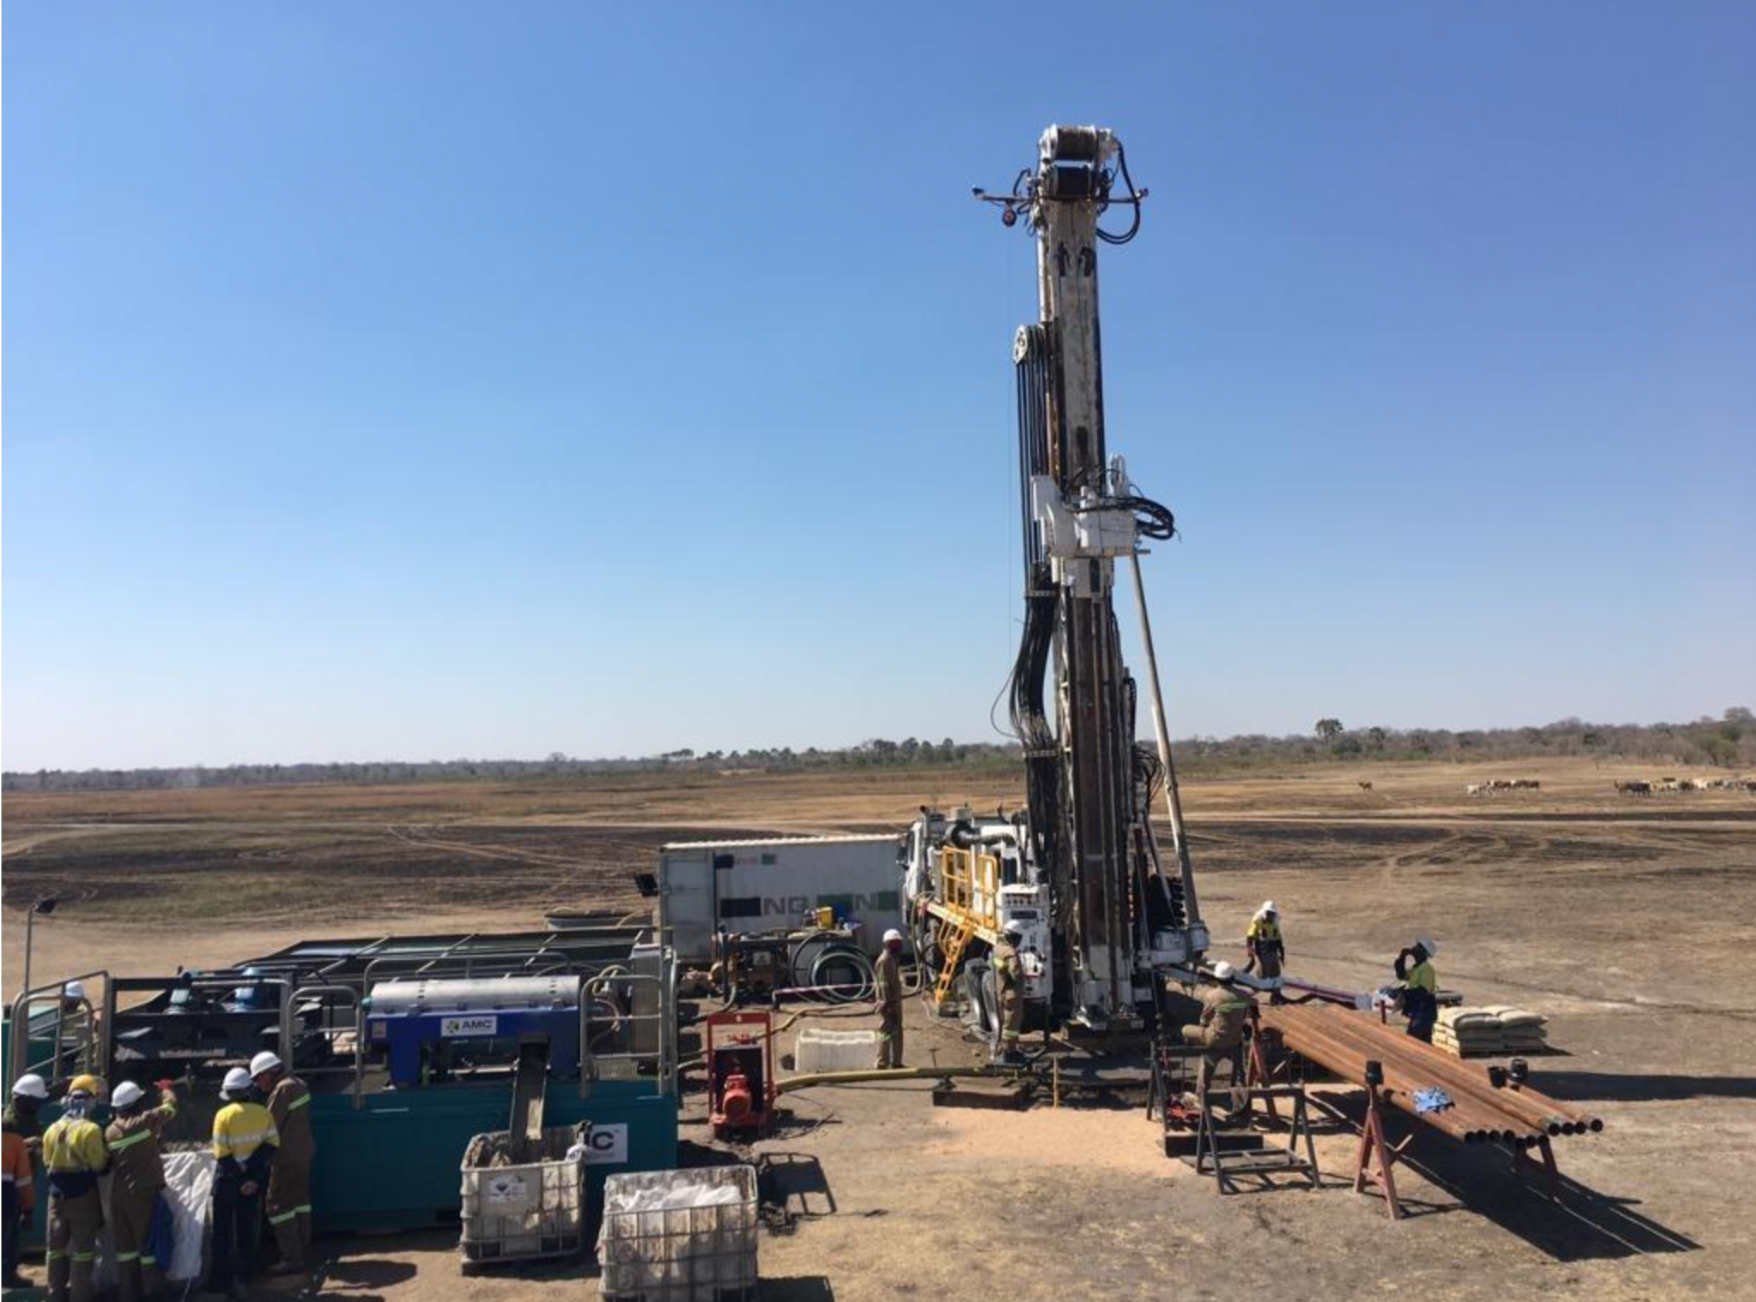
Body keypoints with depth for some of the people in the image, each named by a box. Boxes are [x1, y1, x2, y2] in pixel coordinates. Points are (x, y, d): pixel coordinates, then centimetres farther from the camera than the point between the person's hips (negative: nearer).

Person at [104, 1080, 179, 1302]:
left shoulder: (110, 1131, 4)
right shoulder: (145, 1121, -13)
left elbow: (108, 1162, 11)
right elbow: (170, 1107, 0)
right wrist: (165, 1089, 20)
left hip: (118, 1194, 6)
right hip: (143, 1193, -6)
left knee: (125, 1244, 12)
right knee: (148, 1242, 2)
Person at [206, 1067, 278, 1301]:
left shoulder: (224, 1115, -15)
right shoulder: (263, 1113, -5)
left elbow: (222, 1153, -17)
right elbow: (272, 1144, -7)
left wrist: (241, 1172, -9)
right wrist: (255, 1176, -8)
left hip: (229, 1178, -3)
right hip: (253, 1178, 3)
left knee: (223, 1232, 9)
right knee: (247, 1230, 14)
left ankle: (220, 1282, 11)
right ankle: (243, 1281, 17)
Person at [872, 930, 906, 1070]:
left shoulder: (893, 959, 14)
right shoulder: (884, 960, -18)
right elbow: (884, 985, -22)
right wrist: (888, 1005, -24)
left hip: (895, 1002, 10)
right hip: (888, 1004, -10)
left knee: (897, 1033, 15)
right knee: (887, 1033, -6)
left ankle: (896, 1063, 24)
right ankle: (882, 1065, -1)